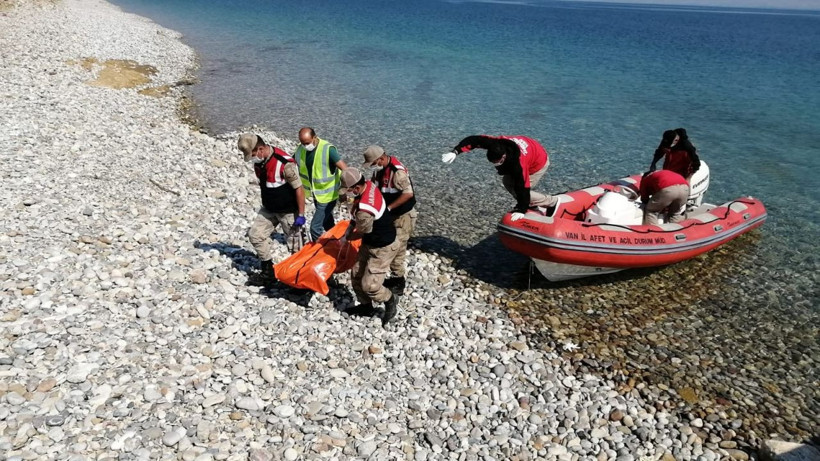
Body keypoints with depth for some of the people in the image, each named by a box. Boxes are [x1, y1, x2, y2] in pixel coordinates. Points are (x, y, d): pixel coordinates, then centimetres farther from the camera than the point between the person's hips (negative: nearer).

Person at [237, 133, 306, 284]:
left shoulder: (284, 163, -28)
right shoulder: (258, 161, -3)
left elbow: (299, 189, -23)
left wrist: (301, 215, -21)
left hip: (288, 211, -7)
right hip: (268, 209, 8)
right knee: (255, 234, 4)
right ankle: (268, 268, 18)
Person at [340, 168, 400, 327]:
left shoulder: (364, 210, -37)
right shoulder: (369, 184, -11)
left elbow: (361, 233, -16)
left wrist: (346, 238, 3)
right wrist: (350, 228, 3)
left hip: (383, 248, -9)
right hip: (370, 243, 9)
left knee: (369, 285, -5)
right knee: (356, 275, 16)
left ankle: (390, 300, 24)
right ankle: (366, 306, 35)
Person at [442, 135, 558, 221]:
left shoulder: (519, 163, -44)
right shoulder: (495, 143, -30)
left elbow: (523, 187, -37)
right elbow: (473, 140, -28)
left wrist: (521, 210, -31)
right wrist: (455, 151, -39)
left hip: (539, 162, -7)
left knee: (520, 189, -13)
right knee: (507, 182, -2)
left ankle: (552, 202, 7)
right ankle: (531, 204, 15)